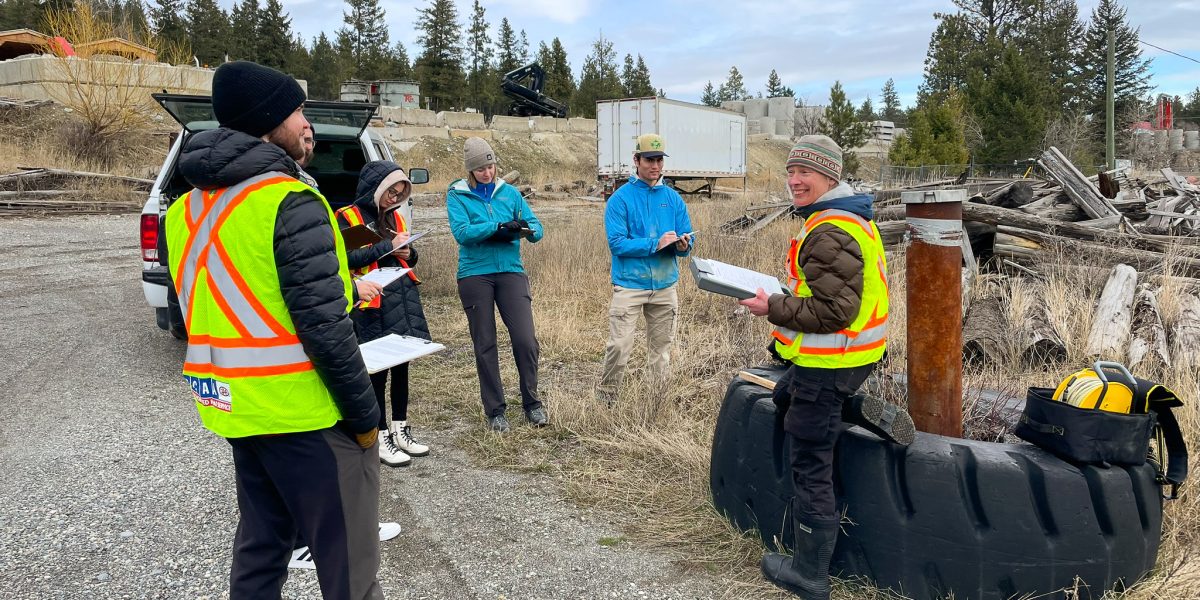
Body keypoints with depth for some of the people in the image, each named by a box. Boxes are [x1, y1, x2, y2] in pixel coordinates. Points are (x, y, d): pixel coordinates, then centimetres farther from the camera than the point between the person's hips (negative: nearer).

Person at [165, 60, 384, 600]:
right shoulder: (289, 202, -17)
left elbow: (197, 312, 16)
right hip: (303, 414, -9)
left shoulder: (186, 209, 10)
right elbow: (323, 326, -21)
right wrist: (364, 414, -12)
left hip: (235, 409, 9)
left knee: (260, 546, 22)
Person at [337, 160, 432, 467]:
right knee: (377, 370, -1)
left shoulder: (395, 216, 17)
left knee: (401, 365, 12)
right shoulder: (348, 217, -4)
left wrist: (408, 253, 0)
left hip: (405, 297, 7)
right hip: (373, 304, -7)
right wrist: (387, 247, -17)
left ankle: (401, 430, 24)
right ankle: (382, 438, 9)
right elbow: (347, 258, -16)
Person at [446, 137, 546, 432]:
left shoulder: (509, 192, 9)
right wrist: (500, 226, -20)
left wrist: (529, 230, -18)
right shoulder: (457, 195, 2)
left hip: (511, 272, 1)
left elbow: (536, 227, 5)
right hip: (475, 274, -1)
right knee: (485, 346, 6)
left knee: (526, 340, -7)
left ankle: (532, 403, 13)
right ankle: (495, 410, 19)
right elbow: (462, 232, -13)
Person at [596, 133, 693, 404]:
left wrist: (682, 245, -16)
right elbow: (616, 243, -13)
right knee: (619, 346, -8)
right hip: (630, 284, -4)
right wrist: (656, 244, -20)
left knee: (661, 347, 12)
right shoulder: (621, 198, -4)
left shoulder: (673, 198, 8)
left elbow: (686, 239, 8)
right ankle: (605, 399, 8)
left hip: (665, 285, 4)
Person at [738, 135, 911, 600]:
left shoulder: (828, 234, -23)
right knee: (784, 397, 35)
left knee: (810, 469, 0)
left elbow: (834, 311, -27)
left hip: (827, 363, -10)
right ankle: (866, 413, 16)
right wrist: (789, 293, 12)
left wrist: (773, 309, -16)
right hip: (851, 354, 10)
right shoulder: (853, 217, 11)